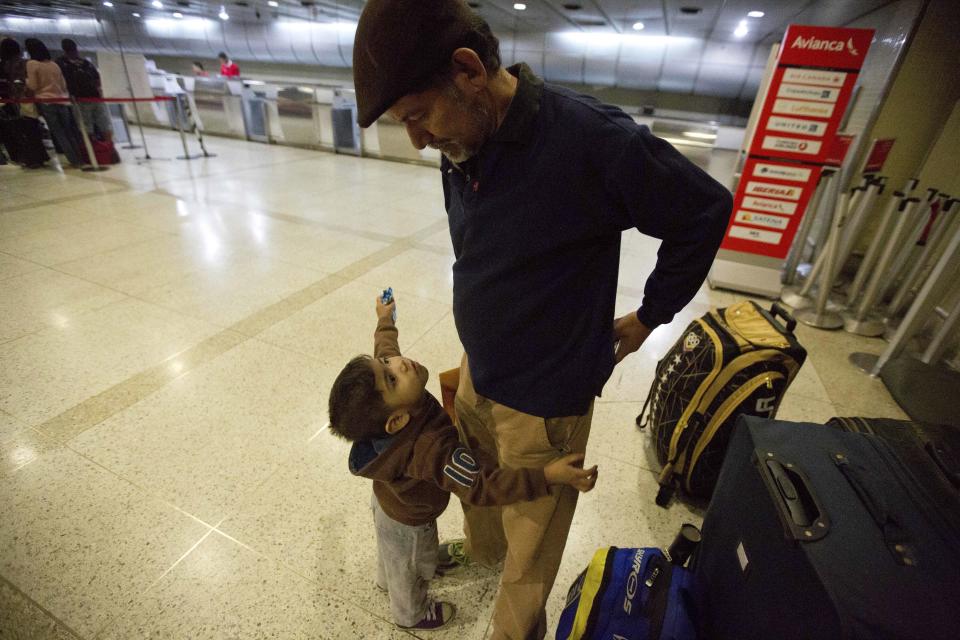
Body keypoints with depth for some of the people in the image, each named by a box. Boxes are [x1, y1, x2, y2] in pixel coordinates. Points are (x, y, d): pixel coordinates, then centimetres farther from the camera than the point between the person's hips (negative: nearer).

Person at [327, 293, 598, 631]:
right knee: (407, 570, 28)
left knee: (392, 552, 37)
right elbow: (481, 485, -47)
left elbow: (385, 344, -9)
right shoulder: (430, 447, -51)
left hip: (388, 498, 6)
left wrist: (385, 318, 10)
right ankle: (411, 614, 60)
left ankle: (386, 578, 70)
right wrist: (547, 476, -50)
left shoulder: (386, 389, -29)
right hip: (409, 524, -6)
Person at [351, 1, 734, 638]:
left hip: (544, 399, -6)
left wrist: (650, 316, -3)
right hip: (477, 373, 7)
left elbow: (706, 211, -11)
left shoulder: (594, 138, -25)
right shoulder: (459, 147, -3)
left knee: (530, 540, 16)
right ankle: (480, 548, 63)